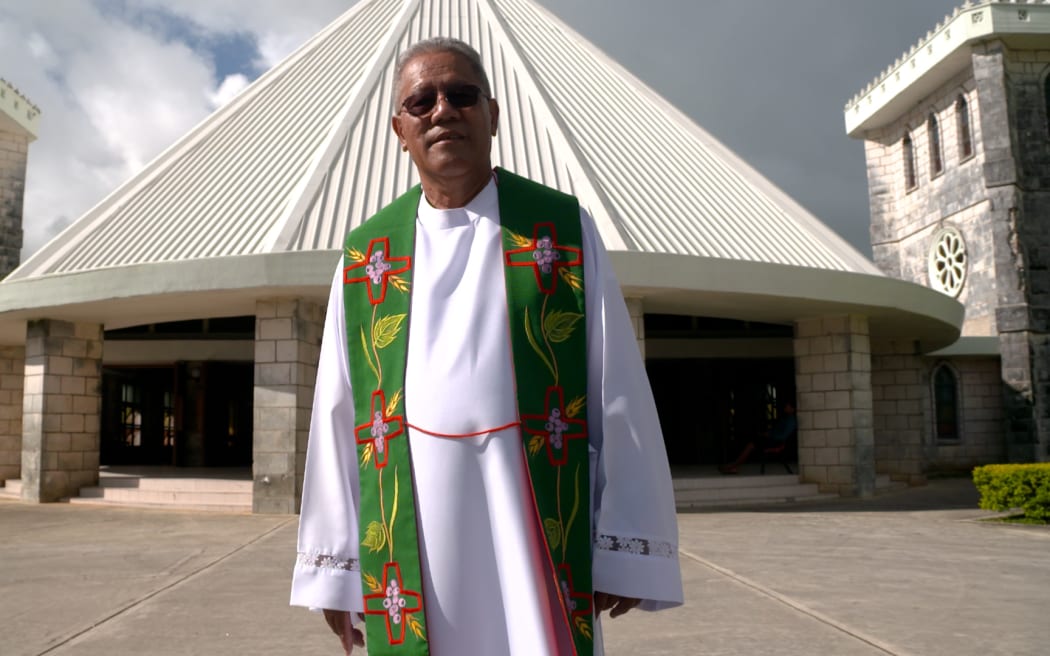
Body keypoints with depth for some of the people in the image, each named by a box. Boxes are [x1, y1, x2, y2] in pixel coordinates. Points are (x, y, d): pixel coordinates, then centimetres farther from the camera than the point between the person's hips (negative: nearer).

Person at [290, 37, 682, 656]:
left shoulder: (567, 229, 2)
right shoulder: (367, 257, 7)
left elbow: (619, 393, -2)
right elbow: (339, 414, 7)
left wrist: (627, 548, -6)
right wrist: (334, 567, 5)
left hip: (533, 517, -1)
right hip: (413, 532, 2)